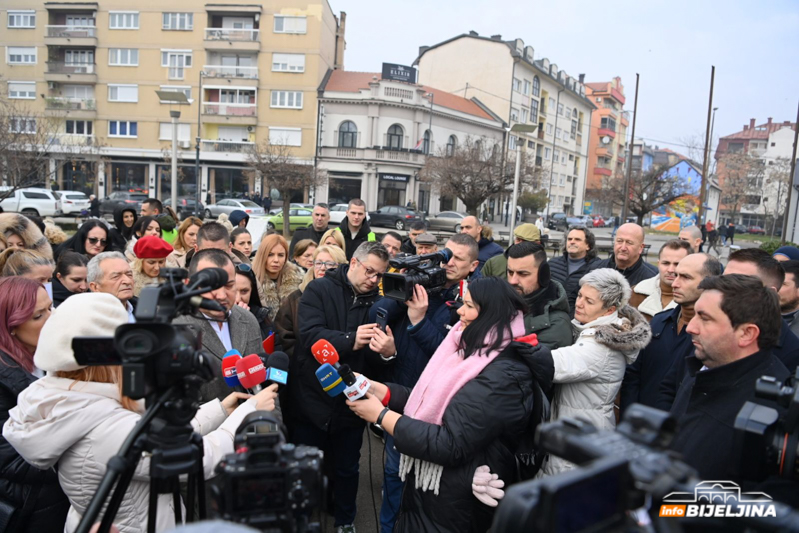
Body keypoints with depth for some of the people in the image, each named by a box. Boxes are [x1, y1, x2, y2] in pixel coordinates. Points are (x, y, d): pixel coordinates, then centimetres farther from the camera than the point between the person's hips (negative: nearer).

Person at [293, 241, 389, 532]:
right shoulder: (319, 289, -9)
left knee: (346, 469, 18)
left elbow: (376, 358, -5)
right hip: (313, 397, -2)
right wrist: (350, 340, -37)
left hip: (350, 402, 2)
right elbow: (309, 334, -23)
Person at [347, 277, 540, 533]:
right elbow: (431, 403, 6)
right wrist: (373, 388, -5)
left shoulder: (502, 378, -26)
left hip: (456, 504, -8)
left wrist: (381, 415, -22)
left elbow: (450, 445, -29)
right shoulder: (473, 352, 4)